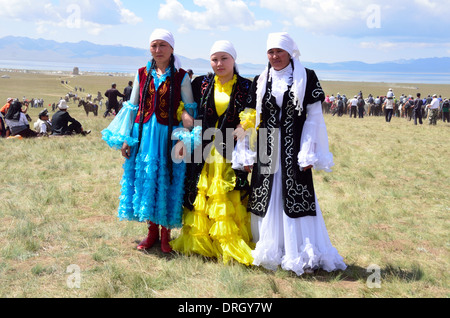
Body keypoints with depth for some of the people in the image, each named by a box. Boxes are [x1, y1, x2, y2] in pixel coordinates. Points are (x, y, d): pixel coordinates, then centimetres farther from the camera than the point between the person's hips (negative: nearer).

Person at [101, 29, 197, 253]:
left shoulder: (181, 77, 1)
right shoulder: (142, 74, 8)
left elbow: (189, 109, 3)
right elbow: (132, 106, 11)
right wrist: (125, 138, 6)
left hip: (169, 136, -3)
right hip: (143, 134, 3)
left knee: (167, 182, 0)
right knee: (144, 178, 5)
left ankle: (166, 234, 13)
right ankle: (152, 231, 19)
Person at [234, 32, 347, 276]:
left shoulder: (307, 78, 0)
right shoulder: (261, 81, 10)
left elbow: (314, 116, -3)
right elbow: (253, 118, 12)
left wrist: (308, 153, -10)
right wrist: (247, 153, 6)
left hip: (293, 150, -3)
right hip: (267, 151, 3)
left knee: (296, 200, -3)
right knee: (267, 199, 7)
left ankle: (302, 256, 7)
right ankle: (269, 252, 20)